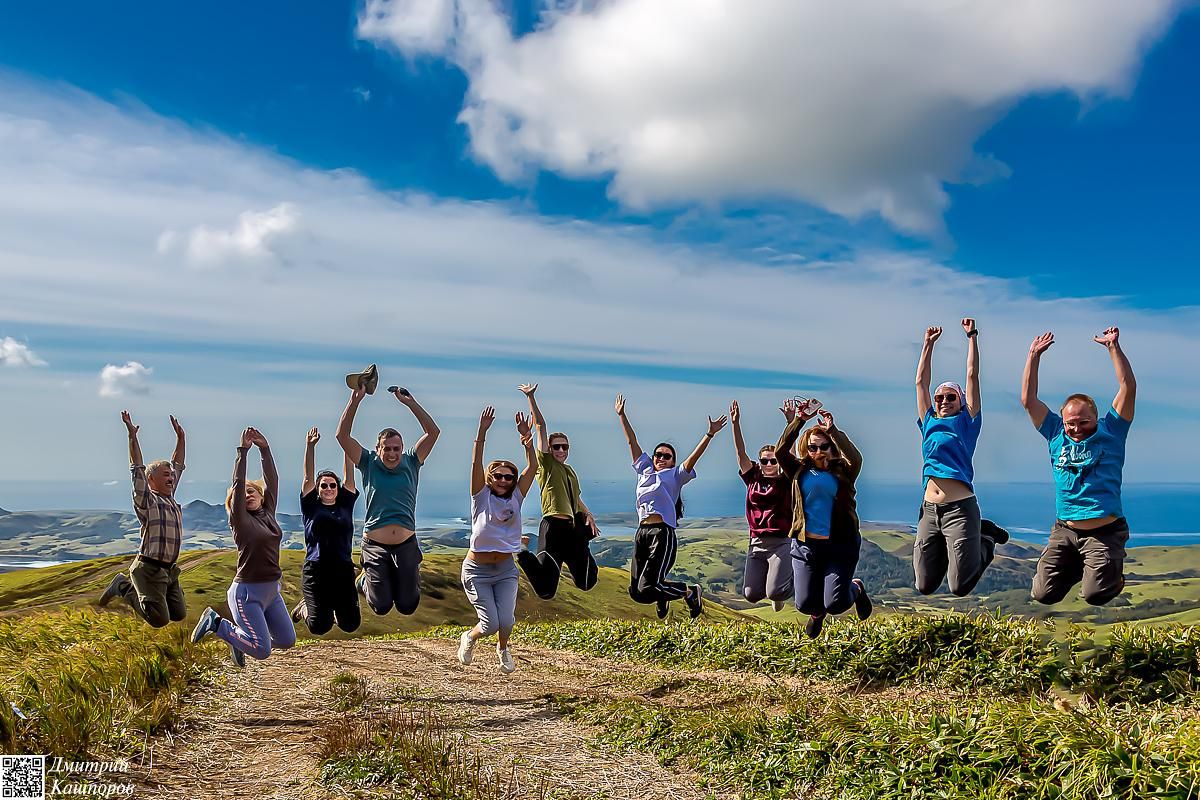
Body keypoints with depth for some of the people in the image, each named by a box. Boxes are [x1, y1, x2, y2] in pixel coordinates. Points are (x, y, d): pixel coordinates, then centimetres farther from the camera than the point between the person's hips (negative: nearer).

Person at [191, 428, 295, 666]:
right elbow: (237, 484, -15)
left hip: (272, 590, 7)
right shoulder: (240, 520, -7)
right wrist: (243, 450, -17)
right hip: (247, 592, -7)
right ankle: (215, 623, 8)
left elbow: (272, 480, 5)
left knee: (287, 640, 8)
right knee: (262, 651, -12)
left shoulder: (268, 513, 8)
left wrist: (264, 448, 0)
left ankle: (240, 636, 29)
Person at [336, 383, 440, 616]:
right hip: (375, 546, -1)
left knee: (407, 606, 4)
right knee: (381, 606, 2)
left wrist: (410, 403, -10)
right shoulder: (369, 464, 0)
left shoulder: (411, 463, 3)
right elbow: (342, 436, -8)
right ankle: (365, 581, 34)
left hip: (406, 545, 1)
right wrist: (355, 400, -14)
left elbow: (433, 432, -5)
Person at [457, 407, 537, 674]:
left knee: (506, 621, -11)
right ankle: (469, 638, 27)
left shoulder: (516, 498, 2)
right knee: (490, 624, -9)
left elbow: (532, 467, -7)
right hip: (477, 569, -3)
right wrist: (482, 433, -27)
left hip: (506, 569, 3)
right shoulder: (481, 497, -5)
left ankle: (503, 649, 24)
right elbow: (476, 464, -17)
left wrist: (526, 438, -19)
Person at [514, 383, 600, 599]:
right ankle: (523, 554, 11)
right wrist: (531, 398, -11)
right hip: (554, 526, -7)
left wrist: (588, 515, 14)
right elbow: (541, 426, -8)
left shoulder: (570, 471, 19)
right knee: (545, 590, -12)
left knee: (586, 582, 12)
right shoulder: (546, 464, -2)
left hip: (574, 528, 7)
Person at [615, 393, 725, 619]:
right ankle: (661, 596, 36)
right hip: (641, 533, 5)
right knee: (636, 591, 1)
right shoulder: (645, 470, 20)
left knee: (647, 588, -16)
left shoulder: (676, 476, 10)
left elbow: (694, 456, -2)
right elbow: (632, 442, 21)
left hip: (663, 534, -5)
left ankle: (690, 591, 9)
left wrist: (710, 434, -13)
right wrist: (621, 415, 21)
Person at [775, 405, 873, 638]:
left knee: (836, 605, -8)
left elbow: (856, 459, -20)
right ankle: (818, 612, 38)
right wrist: (799, 421, -14)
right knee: (805, 604, -1)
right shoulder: (800, 471, 6)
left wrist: (833, 431, -23)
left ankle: (856, 588, 28)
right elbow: (780, 451, -9)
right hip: (805, 545, 2)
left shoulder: (842, 472, 2)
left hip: (840, 545, -2)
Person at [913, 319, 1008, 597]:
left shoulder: (967, 422, 10)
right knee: (925, 586, 4)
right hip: (929, 510, 4)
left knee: (960, 587, -5)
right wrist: (928, 343, 24)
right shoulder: (929, 423, 18)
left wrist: (972, 336, 11)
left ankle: (985, 540, 22)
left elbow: (972, 375, 8)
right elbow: (921, 382, 21)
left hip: (961, 508, -4)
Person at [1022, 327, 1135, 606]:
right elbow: (1028, 400, 5)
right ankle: (1076, 567, 28)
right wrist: (1034, 356, 3)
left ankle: (1113, 569, 21)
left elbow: (1128, 389, -8)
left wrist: (1114, 347, -11)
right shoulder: (1057, 435, 7)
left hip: (1105, 532, -3)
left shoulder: (1110, 432, 1)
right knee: (1044, 594, -3)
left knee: (1096, 595, -15)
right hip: (1065, 530, 3)